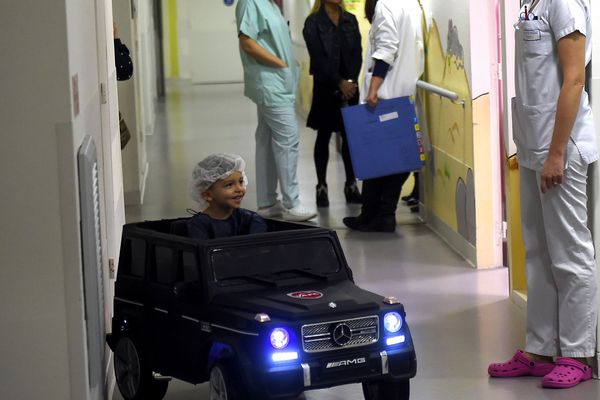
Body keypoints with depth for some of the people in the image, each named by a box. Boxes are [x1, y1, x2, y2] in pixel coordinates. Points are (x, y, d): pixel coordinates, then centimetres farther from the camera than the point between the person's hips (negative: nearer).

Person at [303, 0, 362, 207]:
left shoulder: (350, 20, 8)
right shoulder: (313, 22, -4)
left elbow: (357, 54, 4)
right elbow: (318, 58, -10)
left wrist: (351, 81, -9)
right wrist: (339, 83, -15)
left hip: (350, 86, 3)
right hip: (325, 87, -3)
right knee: (324, 137, 3)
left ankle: (351, 185, 11)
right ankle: (321, 186, 9)